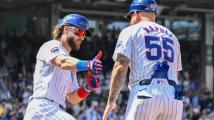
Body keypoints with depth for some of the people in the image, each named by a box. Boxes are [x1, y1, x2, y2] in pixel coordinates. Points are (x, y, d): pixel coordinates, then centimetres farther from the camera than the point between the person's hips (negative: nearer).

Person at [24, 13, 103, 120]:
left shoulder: (70, 65, 27)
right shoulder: (51, 45, 2)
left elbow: (72, 98, 21)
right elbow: (62, 62, -22)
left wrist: (87, 88, 1)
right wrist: (87, 65, -39)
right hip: (42, 107, -10)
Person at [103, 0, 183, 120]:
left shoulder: (131, 31, 9)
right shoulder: (171, 36, 25)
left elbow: (121, 66, -4)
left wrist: (111, 101, -5)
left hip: (145, 95, -5)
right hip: (173, 97, 5)